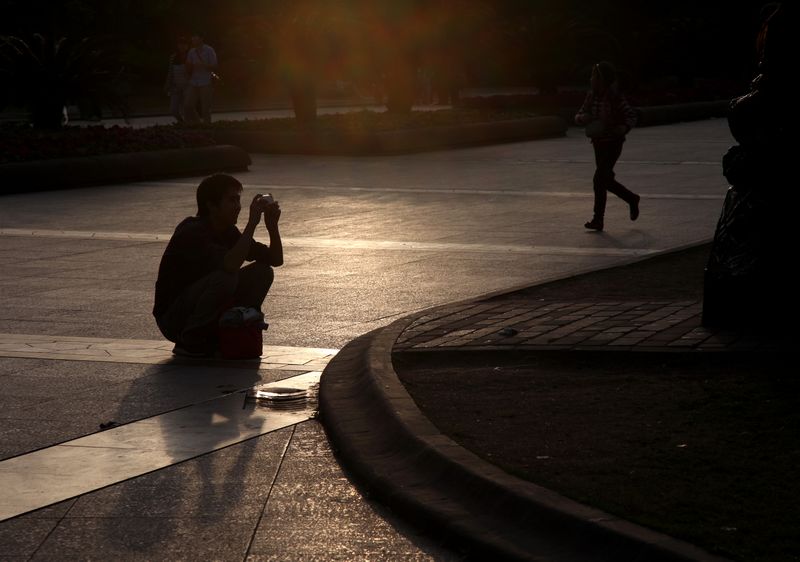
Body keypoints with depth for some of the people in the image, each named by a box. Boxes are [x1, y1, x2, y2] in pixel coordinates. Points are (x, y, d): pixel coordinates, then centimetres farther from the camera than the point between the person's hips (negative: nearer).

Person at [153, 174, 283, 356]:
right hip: (173, 319, -8)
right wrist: (252, 223, -33)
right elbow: (230, 265, -38)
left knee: (262, 272, -3)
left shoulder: (228, 232, 4)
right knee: (224, 278, -33)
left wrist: (272, 225, -13)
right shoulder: (192, 232, -22)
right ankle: (191, 343, -16)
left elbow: (276, 259, 4)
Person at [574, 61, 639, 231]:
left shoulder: (615, 97, -14)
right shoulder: (592, 96, 2)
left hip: (613, 143, -7)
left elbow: (631, 115, -6)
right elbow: (578, 117, 5)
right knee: (607, 180, 14)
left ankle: (598, 219, -10)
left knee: (599, 179, -14)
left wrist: (624, 128, -25)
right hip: (598, 143, 7)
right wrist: (583, 118, -19)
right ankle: (632, 199, 37)